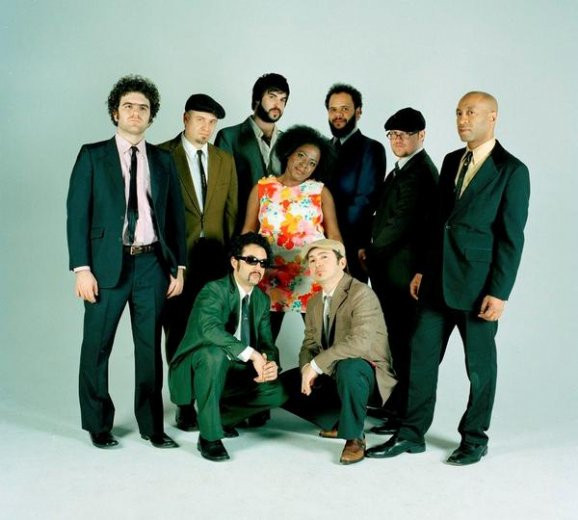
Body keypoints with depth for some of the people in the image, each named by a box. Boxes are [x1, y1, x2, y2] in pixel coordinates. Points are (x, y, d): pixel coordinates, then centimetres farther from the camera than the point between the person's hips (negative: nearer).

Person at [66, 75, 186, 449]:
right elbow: (77, 214, -3)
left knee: (151, 347, 9)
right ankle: (99, 425, 21)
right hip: (107, 264, -2)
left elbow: (176, 215, 11)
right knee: (97, 347, 4)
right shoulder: (93, 156, 2)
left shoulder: (163, 160, 11)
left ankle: (152, 425, 20)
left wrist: (179, 266, 5)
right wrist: (82, 268, -10)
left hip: (152, 264, 3)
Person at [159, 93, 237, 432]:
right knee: (179, 333, 4)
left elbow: (232, 210, 12)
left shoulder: (225, 160, 13)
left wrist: (232, 253, 4)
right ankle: (185, 403, 13)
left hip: (217, 260, 3)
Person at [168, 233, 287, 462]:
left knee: (277, 392, -14)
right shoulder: (214, 291, -17)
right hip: (193, 371, -6)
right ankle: (209, 435, -25)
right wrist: (252, 354, -40)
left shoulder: (262, 300, 5)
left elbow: (266, 342, 2)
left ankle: (223, 416, 11)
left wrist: (271, 363, -22)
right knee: (214, 353, -38)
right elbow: (209, 328, -36)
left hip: (231, 374, 6)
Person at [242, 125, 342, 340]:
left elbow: (333, 235, 3)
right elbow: (248, 231, 8)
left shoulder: (321, 192, 5)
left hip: (311, 273, 0)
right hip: (270, 273, 1)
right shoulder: (262, 188, 6)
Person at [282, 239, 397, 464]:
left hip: (364, 371, -8)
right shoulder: (314, 303, 9)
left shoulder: (361, 293, -18)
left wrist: (317, 365, -27)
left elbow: (360, 342, -31)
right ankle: (337, 421, 15)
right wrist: (307, 369, -14)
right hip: (330, 375, 8)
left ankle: (354, 437, -17)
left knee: (347, 368, -40)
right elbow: (309, 344, 9)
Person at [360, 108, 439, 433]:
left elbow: (402, 223, -21)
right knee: (393, 338, 17)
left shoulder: (419, 172, -16)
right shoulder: (404, 168, 17)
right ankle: (391, 402, 29)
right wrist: (372, 251, 5)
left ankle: (403, 414, 6)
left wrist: (372, 253, -8)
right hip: (390, 267, 10)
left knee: (402, 342, -3)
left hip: (403, 270, -10)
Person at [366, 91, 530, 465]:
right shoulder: (452, 161, 12)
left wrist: (500, 292, -14)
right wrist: (423, 269, 12)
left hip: (479, 284, -6)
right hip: (438, 280, 6)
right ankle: (412, 434, 19)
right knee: (421, 356, 7)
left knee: (479, 364, 8)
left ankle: (475, 439, 25)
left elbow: (512, 238, -11)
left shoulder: (512, 171, -7)